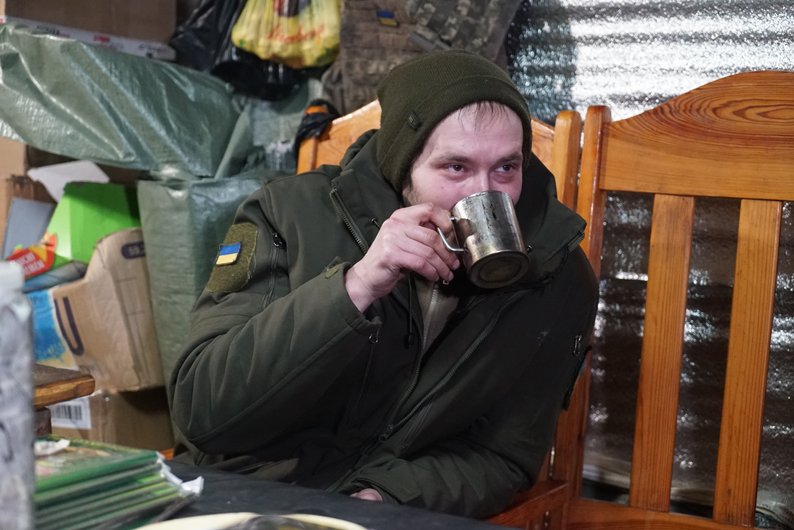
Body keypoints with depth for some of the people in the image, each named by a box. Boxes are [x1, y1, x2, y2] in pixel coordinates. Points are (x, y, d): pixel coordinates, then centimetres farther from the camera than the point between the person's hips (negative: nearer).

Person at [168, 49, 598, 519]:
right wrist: (355, 287, -29)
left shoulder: (555, 274, -7)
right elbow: (200, 411, -18)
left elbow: (504, 457, -1)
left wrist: (385, 499, -18)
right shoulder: (293, 213, -12)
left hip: (401, 517, 1)